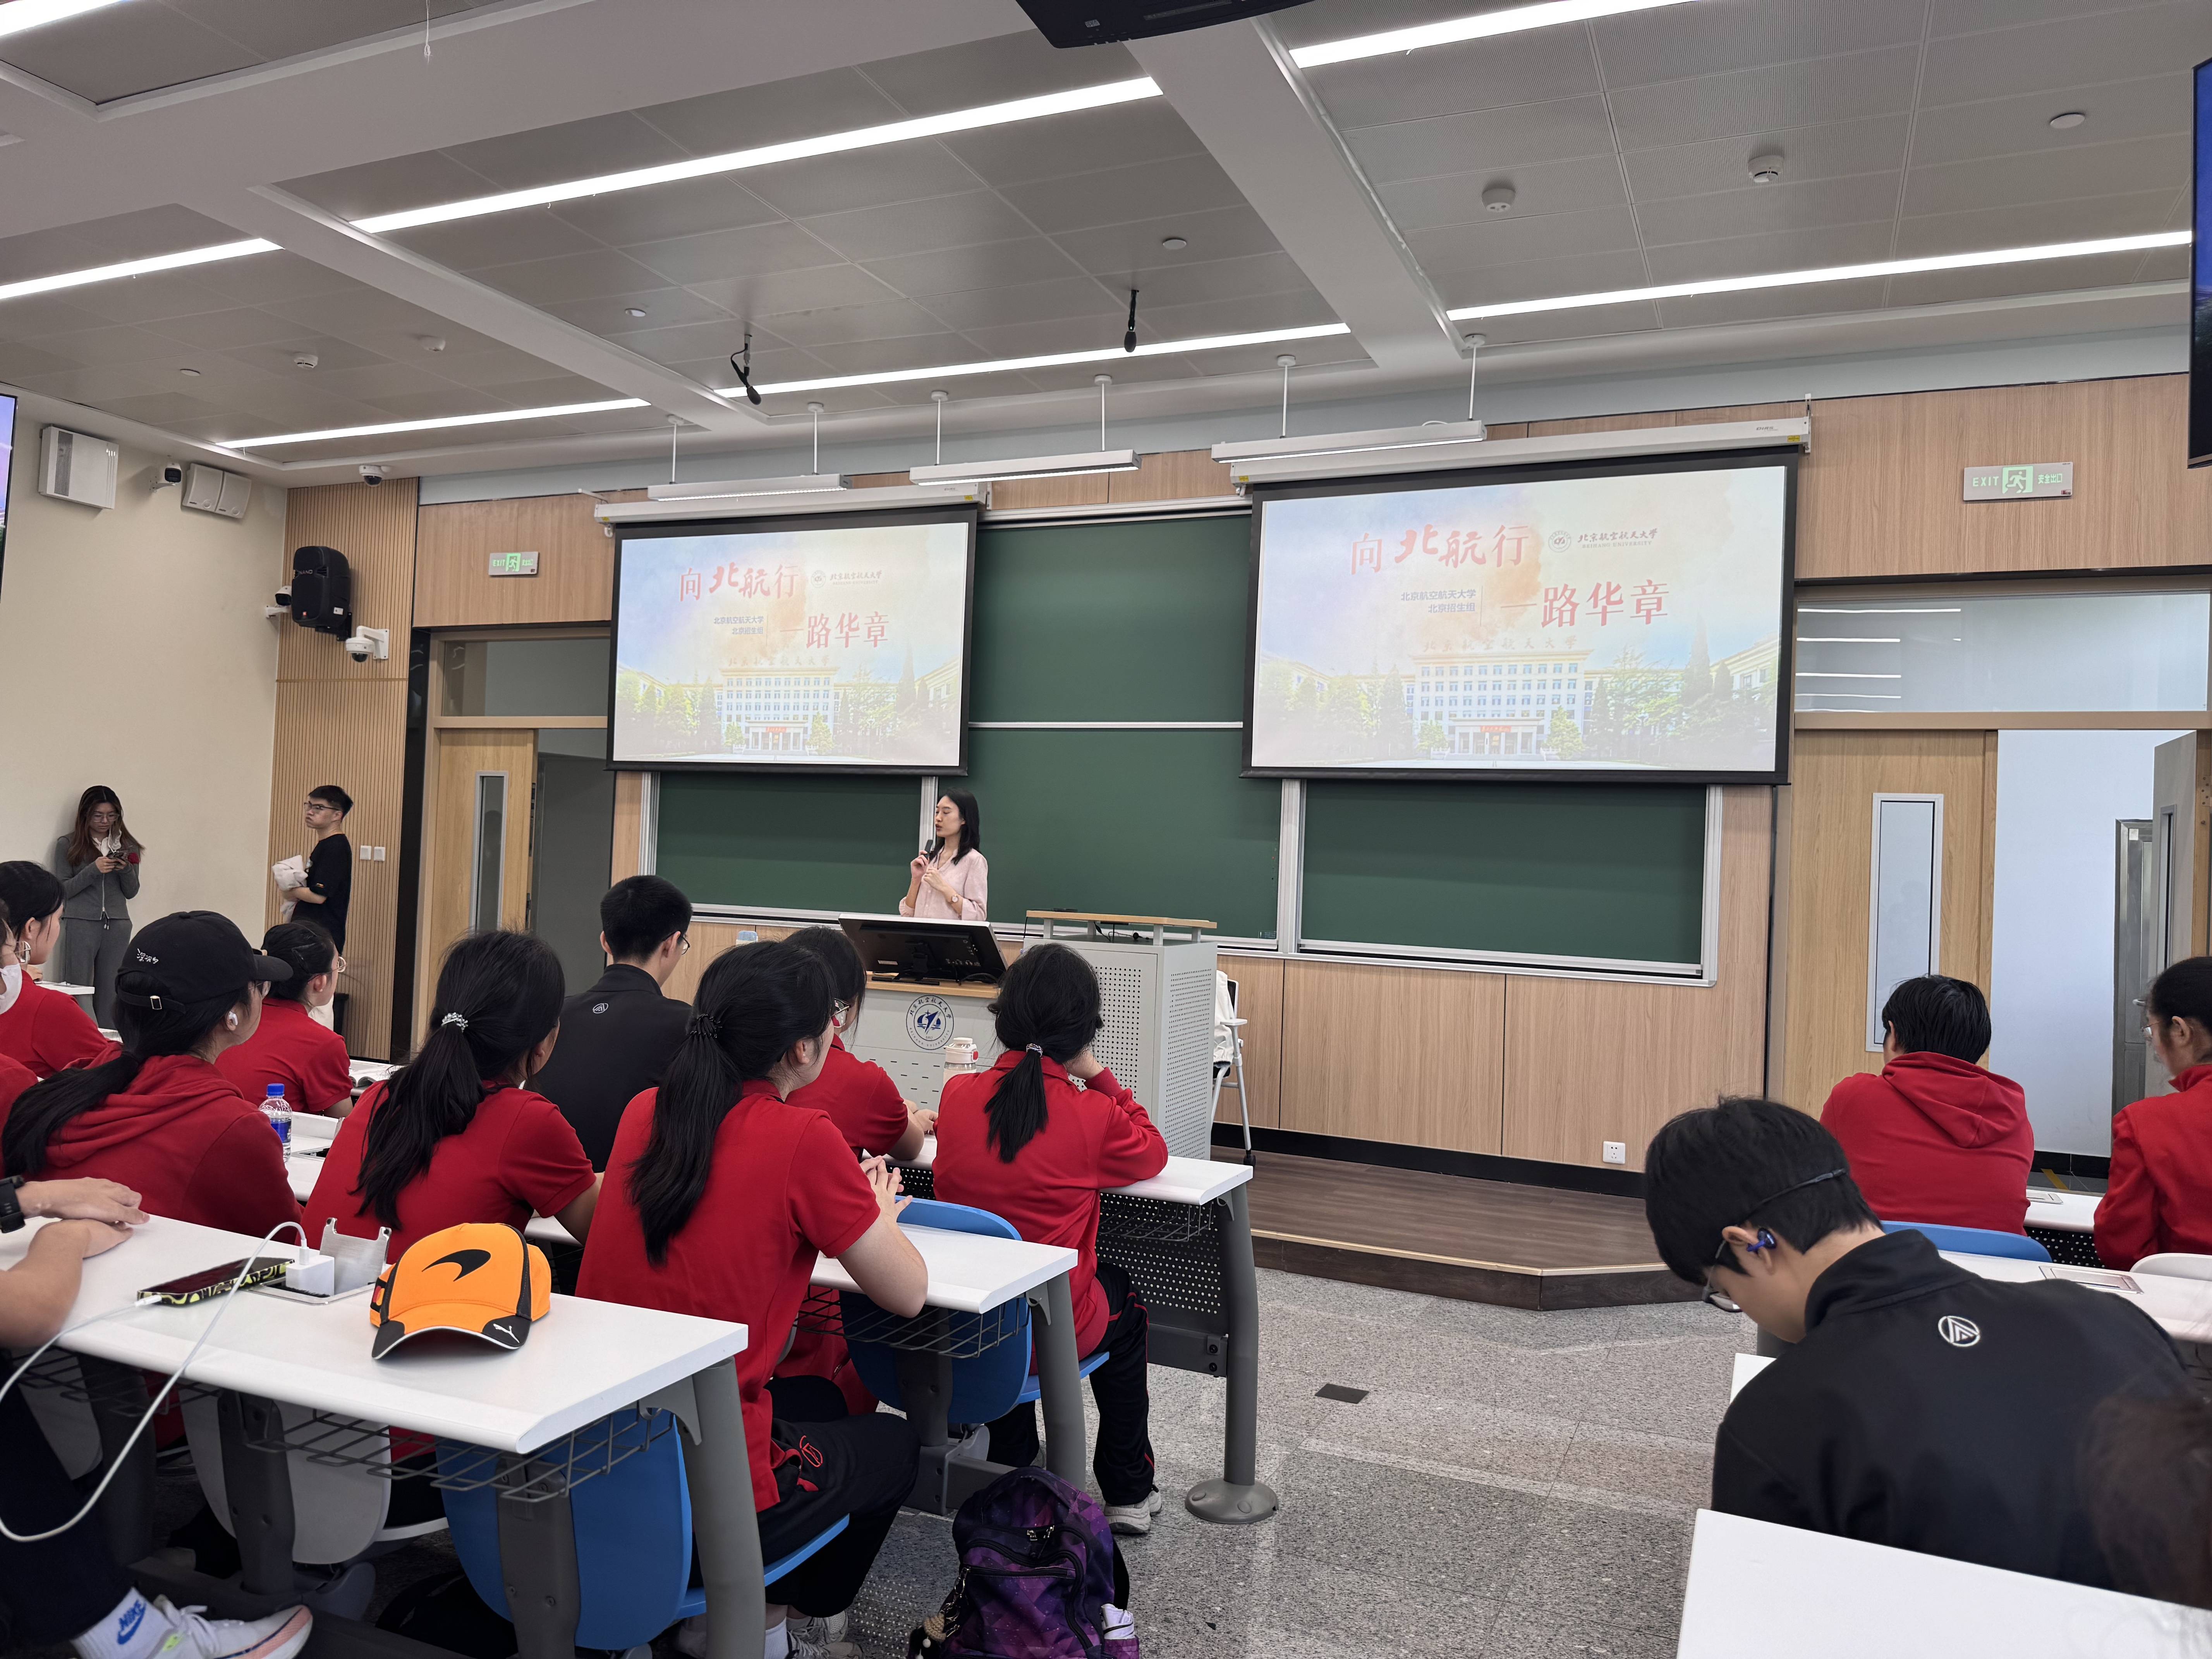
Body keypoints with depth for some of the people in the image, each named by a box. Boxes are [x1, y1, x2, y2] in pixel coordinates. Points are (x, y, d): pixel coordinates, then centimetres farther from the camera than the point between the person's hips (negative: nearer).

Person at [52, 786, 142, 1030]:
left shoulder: (126, 845, 12)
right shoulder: (67, 845, 5)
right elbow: (62, 891, 1)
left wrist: (126, 870, -7)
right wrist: (93, 870, -13)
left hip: (118, 925, 2)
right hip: (80, 924, -2)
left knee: (111, 995, 2)